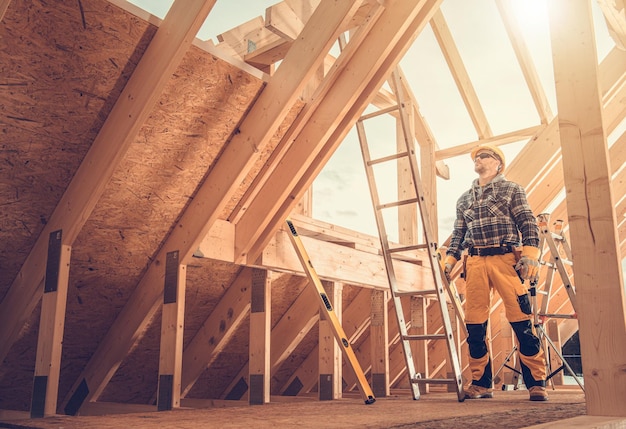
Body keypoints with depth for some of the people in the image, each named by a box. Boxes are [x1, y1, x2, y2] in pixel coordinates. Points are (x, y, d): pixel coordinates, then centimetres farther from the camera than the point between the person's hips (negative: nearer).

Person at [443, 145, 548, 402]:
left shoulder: (511, 190, 12)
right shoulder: (464, 199, 23)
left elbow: (528, 223, 2)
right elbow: (458, 234, 22)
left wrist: (530, 254, -11)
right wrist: (449, 260, 8)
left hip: (506, 259, -3)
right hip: (475, 263, 4)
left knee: (522, 321, -8)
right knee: (474, 324, 0)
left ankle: (536, 383, 0)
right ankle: (481, 383, 9)